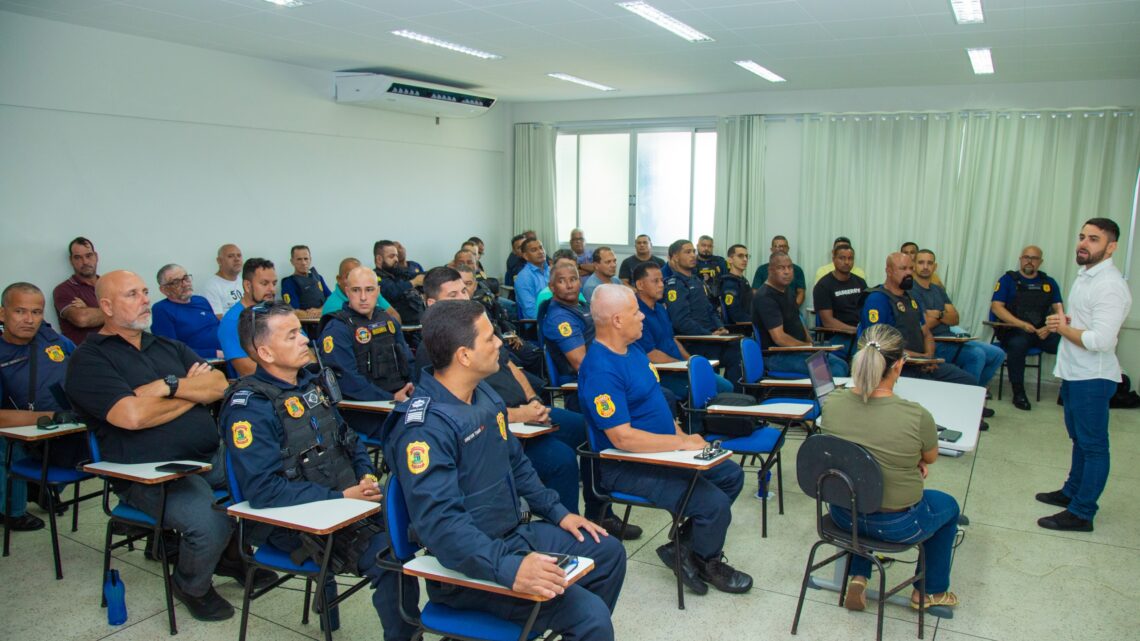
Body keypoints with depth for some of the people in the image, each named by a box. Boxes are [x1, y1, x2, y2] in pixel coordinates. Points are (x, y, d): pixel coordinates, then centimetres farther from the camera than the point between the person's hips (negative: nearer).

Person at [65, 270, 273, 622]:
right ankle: (192, 587, 5)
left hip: (211, 458, 7)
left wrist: (170, 386, -11)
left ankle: (233, 556, 15)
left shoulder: (169, 347, 18)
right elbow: (132, 416, -18)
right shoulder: (90, 359, -2)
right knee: (210, 523, -30)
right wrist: (194, 391, -3)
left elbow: (220, 386, 5)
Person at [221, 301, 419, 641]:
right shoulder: (250, 407, -13)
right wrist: (340, 497, -21)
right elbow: (263, 490, -21)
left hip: (347, 498, 7)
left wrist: (366, 477, 0)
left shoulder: (310, 383, 11)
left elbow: (347, 438, 20)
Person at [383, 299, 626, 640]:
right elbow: (440, 522, -34)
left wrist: (558, 512, 12)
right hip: (470, 567, -9)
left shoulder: (484, 395, 5)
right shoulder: (424, 427, -25)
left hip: (514, 535, 9)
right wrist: (510, 568, -43)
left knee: (608, 551, 18)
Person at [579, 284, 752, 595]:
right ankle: (706, 563, 14)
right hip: (628, 467, -10)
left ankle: (683, 544, 18)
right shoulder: (600, 370, -24)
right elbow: (623, 437, -28)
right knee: (714, 504, -18)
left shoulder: (633, 348, 8)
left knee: (731, 475, 12)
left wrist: (683, 436, 4)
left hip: (662, 451, 11)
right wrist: (683, 442, -21)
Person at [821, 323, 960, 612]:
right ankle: (932, 591, 43)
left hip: (843, 514, 3)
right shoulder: (917, 416, -28)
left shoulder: (832, 402, -17)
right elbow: (930, 458, -6)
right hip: (896, 525, -3)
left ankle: (859, 577, 29)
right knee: (947, 505, 29)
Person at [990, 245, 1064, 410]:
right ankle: (1018, 393, -20)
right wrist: (1022, 324, -17)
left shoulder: (1049, 283, 15)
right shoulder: (1008, 279, 4)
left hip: (1042, 332, 3)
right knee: (1018, 344, -37)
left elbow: (1059, 308, 8)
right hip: (1013, 330, -3)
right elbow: (996, 307, -6)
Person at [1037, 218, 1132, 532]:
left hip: (1092, 377, -10)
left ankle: (1082, 513, 8)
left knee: (1093, 445, 0)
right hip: (1074, 373, 10)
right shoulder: (1085, 276, 10)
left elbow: (1100, 340, -29)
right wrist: (1064, 323, 3)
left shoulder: (1110, 286, -21)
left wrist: (1063, 328, -14)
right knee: (1079, 439, 22)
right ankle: (1071, 492, 36)